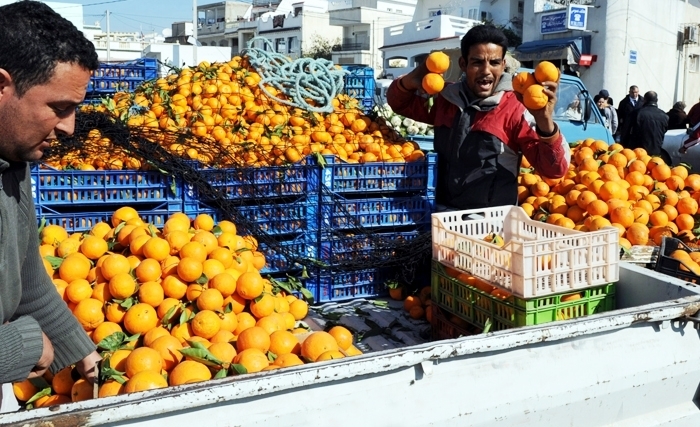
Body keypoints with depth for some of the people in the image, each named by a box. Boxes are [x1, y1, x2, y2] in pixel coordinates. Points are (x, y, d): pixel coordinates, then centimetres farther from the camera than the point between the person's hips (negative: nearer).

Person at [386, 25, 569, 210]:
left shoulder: (515, 109, -9)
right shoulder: (445, 98, 5)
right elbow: (399, 103, 20)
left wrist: (545, 122, -32)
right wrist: (409, 82, -2)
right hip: (444, 215, 3)